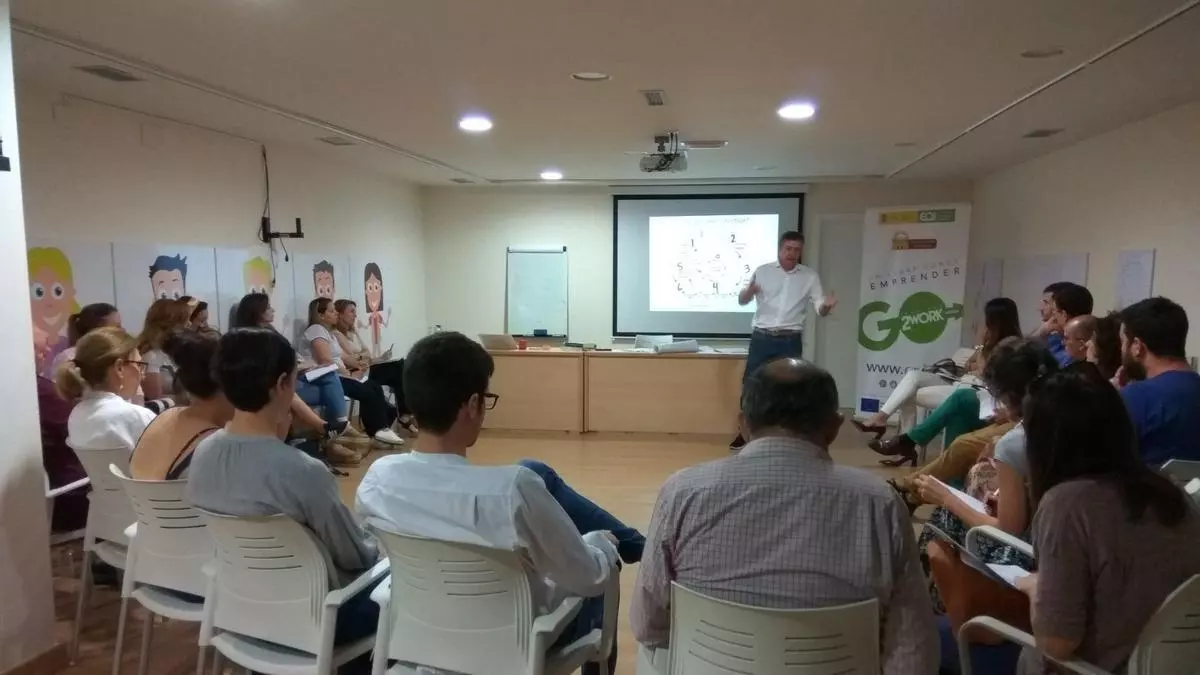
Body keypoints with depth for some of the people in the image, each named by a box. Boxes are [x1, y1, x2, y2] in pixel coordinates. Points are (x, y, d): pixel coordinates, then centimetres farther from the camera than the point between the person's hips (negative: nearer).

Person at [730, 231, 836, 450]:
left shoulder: (810, 276, 4)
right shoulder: (763, 271, 3)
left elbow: (819, 309, 0)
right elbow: (742, 300, 1)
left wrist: (827, 305, -25)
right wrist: (749, 290, -23)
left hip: (790, 341, 0)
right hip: (761, 338, 0)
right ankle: (745, 434, 17)